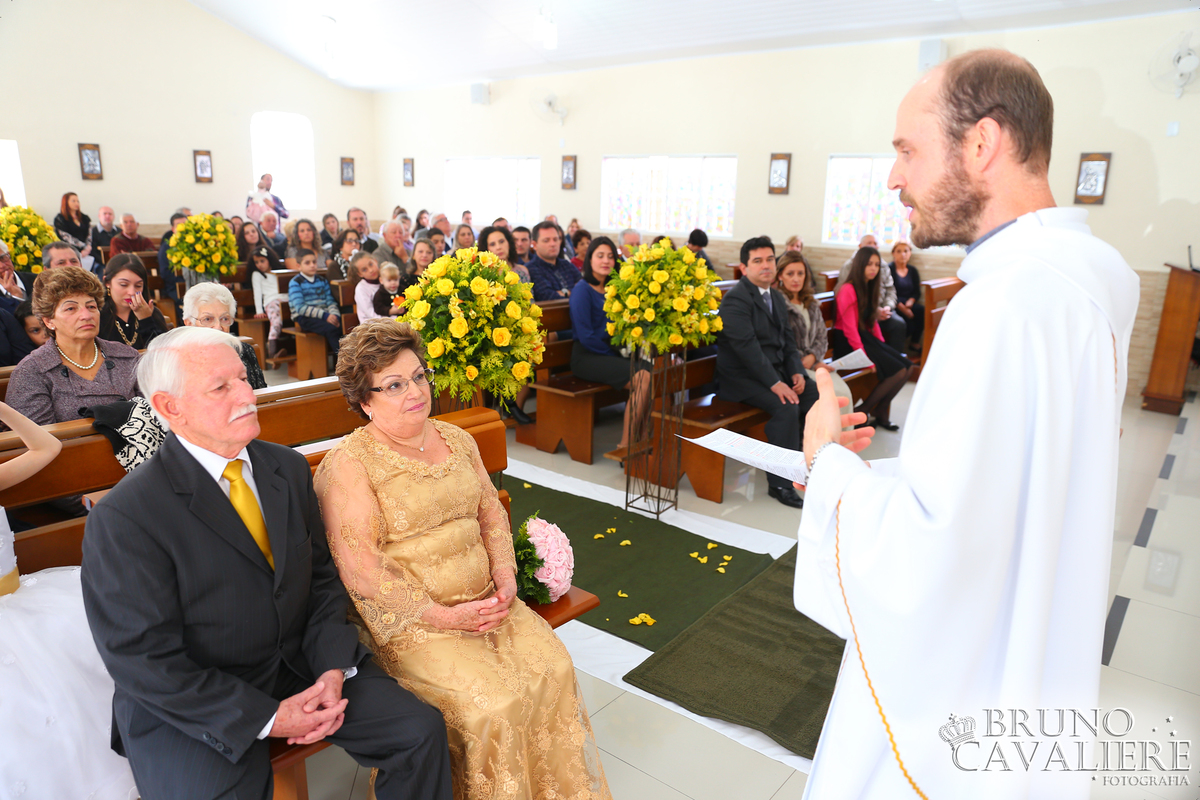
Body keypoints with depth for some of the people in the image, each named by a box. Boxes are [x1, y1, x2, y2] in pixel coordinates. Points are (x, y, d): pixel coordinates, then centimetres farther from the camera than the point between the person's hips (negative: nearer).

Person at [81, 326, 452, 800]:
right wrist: (267, 719, -18)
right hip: (191, 707, -4)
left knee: (423, 731, -6)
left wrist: (334, 670, -8)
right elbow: (144, 662, -15)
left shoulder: (289, 467, 1)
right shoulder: (123, 519, -17)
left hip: (301, 664, 4)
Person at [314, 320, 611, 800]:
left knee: (554, 668, -12)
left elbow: (490, 510, 15)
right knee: (491, 704, -23)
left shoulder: (456, 440, 11)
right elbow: (359, 567, -15)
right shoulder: (348, 466, -10)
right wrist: (440, 616, -17)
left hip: (485, 600, 6)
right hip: (409, 619, -5)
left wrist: (504, 573, -2)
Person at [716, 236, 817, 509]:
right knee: (786, 407, -29)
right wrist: (774, 383, -27)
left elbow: (787, 339, 15)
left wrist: (796, 372, -3)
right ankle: (780, 483, -18)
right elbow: (747, 347, -23)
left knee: (818, 397, -5)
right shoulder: (736, 299, -14)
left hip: (776, 371, 9)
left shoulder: (777, 297, 15)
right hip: (742, 378, -9)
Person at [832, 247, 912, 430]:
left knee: (907, 367, -2)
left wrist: (882, 345, 5)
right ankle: (863, 411, -4)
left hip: (866, 337, 9)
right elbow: (850, 329, -19)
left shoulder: (869, 288, 13)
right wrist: (865, 359, -21)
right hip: (847, 343, -9)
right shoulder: (848, 290, -15)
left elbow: (872, 321, 17)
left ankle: (881, 412, 9)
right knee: (898, 371, -17)